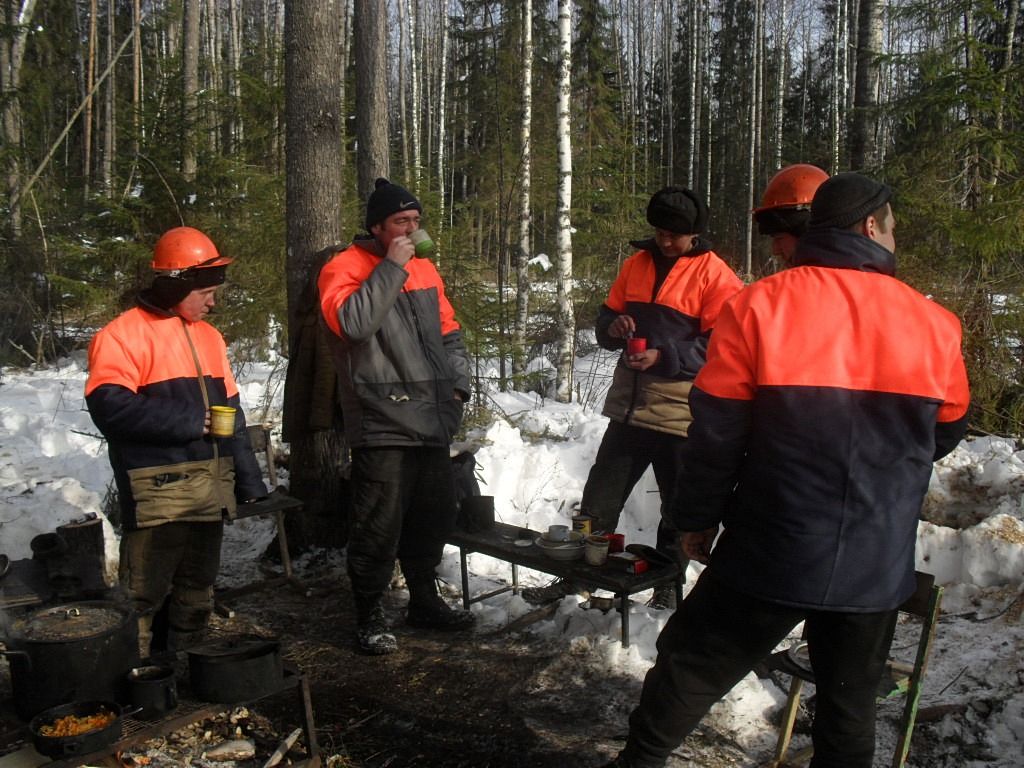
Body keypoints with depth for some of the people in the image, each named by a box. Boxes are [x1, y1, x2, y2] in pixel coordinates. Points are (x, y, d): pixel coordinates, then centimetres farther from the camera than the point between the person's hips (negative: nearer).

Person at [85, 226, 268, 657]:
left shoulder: (208, 335, 16)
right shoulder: (125, 334, -8)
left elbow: (230, 410, 18)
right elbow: (109, 405, -21)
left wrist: (249, 479, 15)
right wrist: (187, 422, -18)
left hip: (211, 487, 7)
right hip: (158, 491, -7)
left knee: (197, 593, 15)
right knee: (143, 595, -3)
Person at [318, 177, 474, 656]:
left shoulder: (424, 270, 17)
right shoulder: (346, 268, -5)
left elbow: (449, 332, 23)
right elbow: (352, 321, -25)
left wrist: (458, 382, 11)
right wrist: (392, 267, -19)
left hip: (432, 423, 7)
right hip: (382, 425, -7)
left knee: (434, 516, 17)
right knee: (379, 527, -3)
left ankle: (425, 600, 34)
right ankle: (369, 617, 14)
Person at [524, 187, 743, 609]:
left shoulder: (715, 275, -7)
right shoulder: (636, 264, 10)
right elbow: (606, 318, 17)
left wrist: (664, 357, -23)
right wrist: (614, 327, -6)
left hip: (680, 412, -5)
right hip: (629, 404, 5)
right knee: (600, 494, 10)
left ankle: (667, 586, 25)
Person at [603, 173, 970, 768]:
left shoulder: (760, 305, -10)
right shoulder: (934, 323, -1)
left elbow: (715, 430, -9)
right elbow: (945, 433, 14)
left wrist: (698, 515, 3)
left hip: (771, 551, -2)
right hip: (877, 565, 3)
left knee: (689, 668, 14)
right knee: (850, 707, 18)